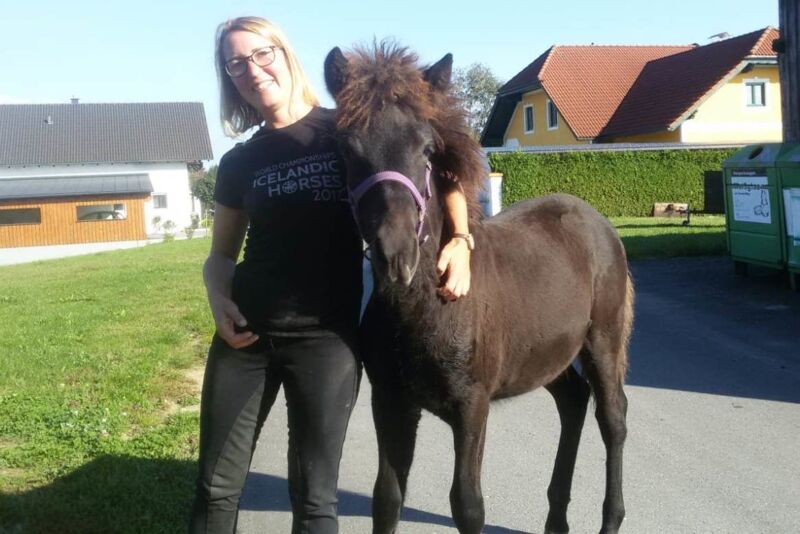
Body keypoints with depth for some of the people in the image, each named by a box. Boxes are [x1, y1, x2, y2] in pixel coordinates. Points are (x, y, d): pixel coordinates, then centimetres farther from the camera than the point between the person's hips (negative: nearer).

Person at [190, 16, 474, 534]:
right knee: (216, 487, 10)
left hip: (327, 336, -3)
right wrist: (219, 297, -7)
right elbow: (222, 254, 15)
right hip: (246, 333, 3)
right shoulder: (239, 162, 8)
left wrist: (459, 239, -13)